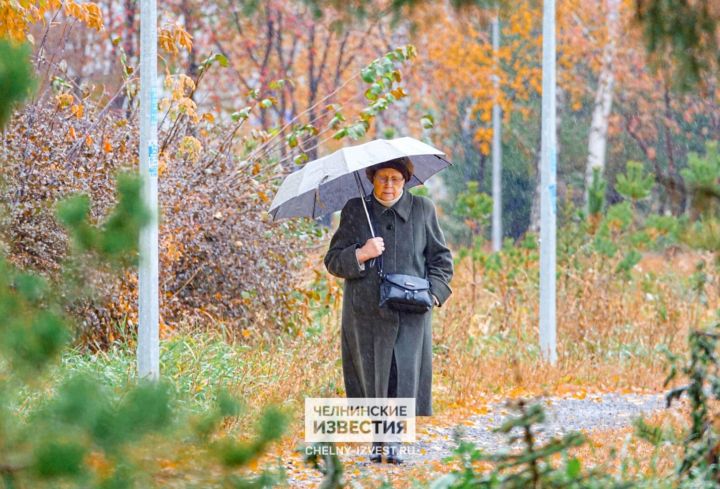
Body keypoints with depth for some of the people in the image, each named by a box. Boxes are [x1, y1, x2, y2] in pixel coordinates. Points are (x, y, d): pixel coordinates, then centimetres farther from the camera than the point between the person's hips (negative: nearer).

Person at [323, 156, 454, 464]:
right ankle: (376, 440, 10)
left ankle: (395, 440, -2)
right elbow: (333, 262, 4)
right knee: (371, 374, 1)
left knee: (405, 375, -9)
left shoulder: (423, 210, 9)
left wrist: (435, 291, -3)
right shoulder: (355, 211, 6)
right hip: (366, 312, 0)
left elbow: (441, 257, 13)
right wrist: (361, 254, -15)